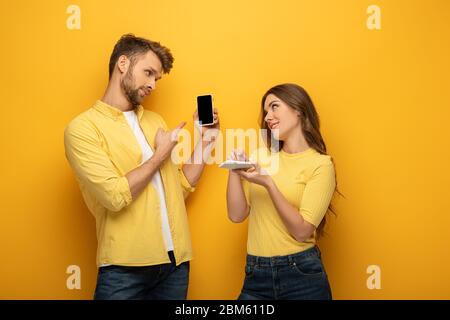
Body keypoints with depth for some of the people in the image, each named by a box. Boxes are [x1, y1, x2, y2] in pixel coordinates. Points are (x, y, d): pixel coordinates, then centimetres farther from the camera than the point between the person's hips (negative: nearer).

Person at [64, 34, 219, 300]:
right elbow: (115, 196, -19)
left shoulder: (154, 120, 13)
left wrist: (204, 140, 2)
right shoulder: (82, 128, -7)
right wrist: (160, 155, -8)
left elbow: (181, 187, 12)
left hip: (176, 261, 6)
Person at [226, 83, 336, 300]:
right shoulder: (262, 158, 8)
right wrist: (234, 169, -8)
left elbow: (302, 231, -14)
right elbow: (237, 215, 2)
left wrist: (269, 184, -22)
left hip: (300, 274, -4)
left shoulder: (320, 164, -7)